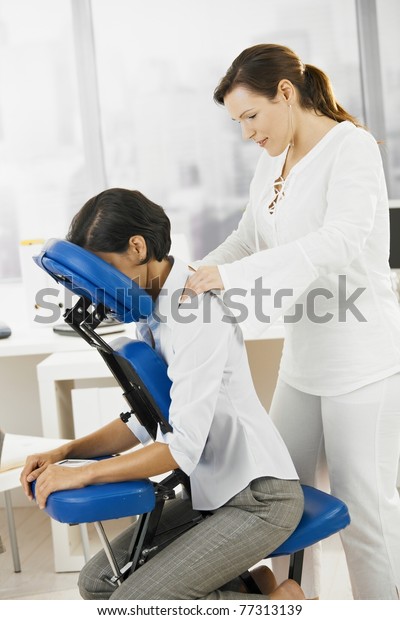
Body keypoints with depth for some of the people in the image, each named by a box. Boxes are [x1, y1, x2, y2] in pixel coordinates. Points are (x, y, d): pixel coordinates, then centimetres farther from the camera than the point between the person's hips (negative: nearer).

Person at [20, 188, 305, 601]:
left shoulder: (195, 310, -23)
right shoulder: (154, 312, 5)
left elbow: (183, 446, -27)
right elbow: (144, 421, 11)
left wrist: (83, 474, -22)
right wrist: (65, 452, -1)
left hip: (258, 499, -9)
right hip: (212, 491, 9)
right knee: (97, 582, 7)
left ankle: (277, 603, 0)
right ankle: (242, 588, 10)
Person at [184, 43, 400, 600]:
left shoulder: (351, 148, -14)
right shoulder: (273, 161, 11)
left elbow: (341, 240, -29)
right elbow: (248, 237, 19)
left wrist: (235, 276, -34)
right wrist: (194, 278, 1)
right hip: (304, 361, 8)